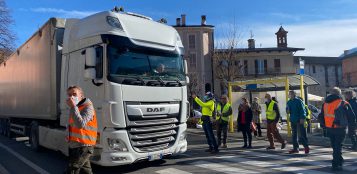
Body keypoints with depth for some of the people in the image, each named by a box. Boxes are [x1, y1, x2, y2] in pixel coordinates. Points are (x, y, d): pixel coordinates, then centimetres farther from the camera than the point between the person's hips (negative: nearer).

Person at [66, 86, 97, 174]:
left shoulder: (87, 106, -13)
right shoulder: (75, 108, 14)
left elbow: (81, 124, -27)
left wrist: (73, 107, -24)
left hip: (84, 146, -9)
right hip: (74, 145, 9)